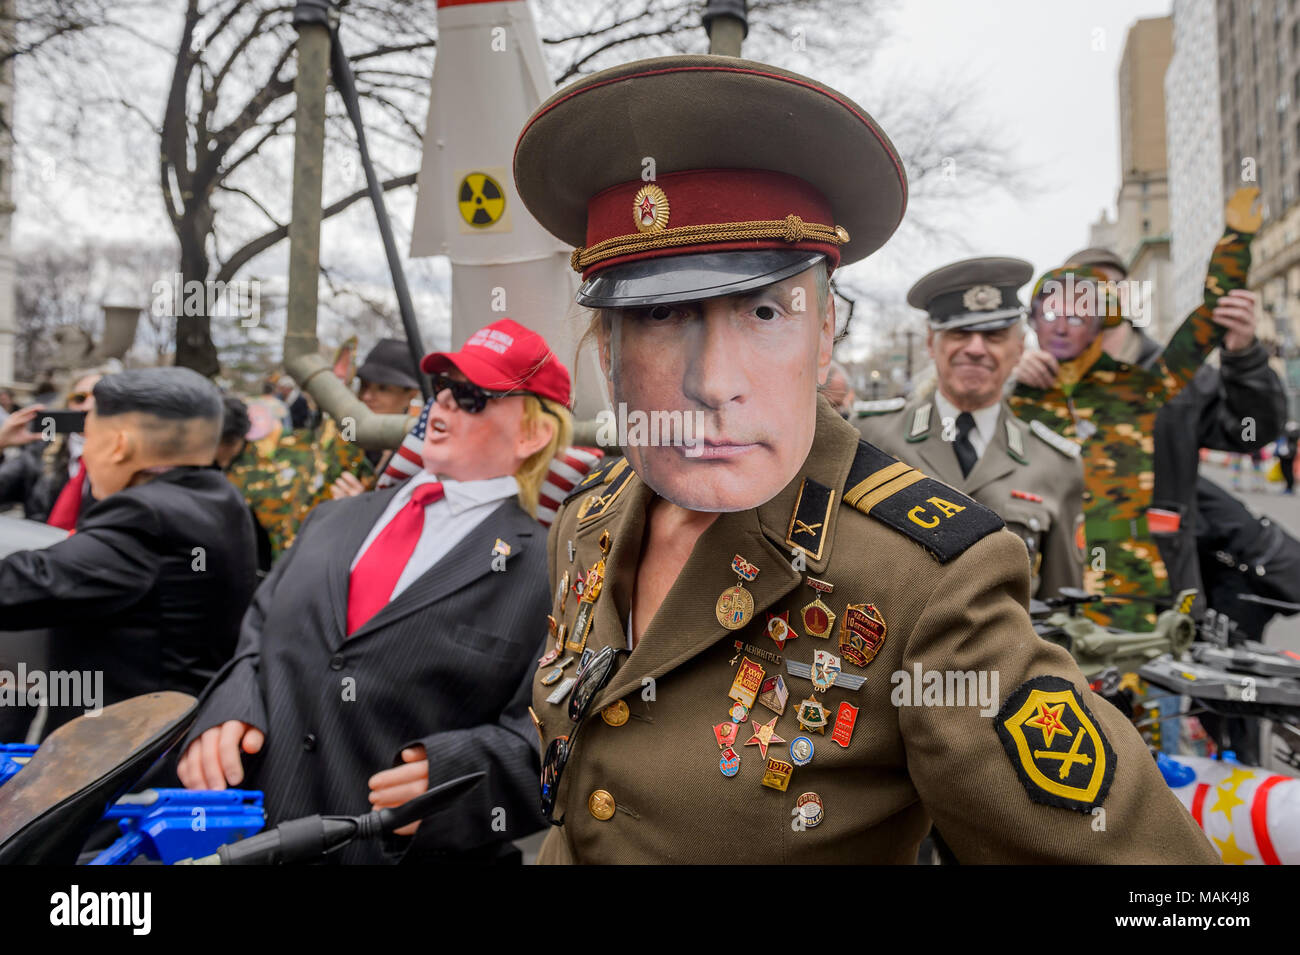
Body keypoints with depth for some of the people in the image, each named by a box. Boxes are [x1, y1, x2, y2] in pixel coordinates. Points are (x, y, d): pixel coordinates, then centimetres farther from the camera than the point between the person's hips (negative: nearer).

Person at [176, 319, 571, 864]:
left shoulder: (549, 575, -8)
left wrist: (452, 772, -26)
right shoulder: (335, 520, 10)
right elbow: (255, 635, 14)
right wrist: (226, 712, -5)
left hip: (407, 850, -4)